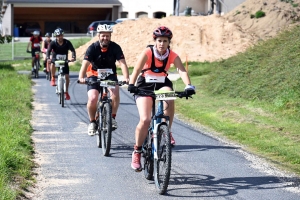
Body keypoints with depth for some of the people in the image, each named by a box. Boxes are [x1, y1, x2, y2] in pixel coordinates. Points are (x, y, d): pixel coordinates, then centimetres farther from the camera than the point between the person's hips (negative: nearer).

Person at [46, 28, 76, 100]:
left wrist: (73, 57, -44)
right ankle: (53, 79, -14)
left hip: (64, 61, 1)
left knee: (67, 76, -5)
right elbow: (48, 50, -26)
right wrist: (48, 58, -46)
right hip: (55, 59, -1)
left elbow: (72, 50, -24)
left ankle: (66, 92, 12)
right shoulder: (53, 43, -16)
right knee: (52, 64, -36)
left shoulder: (67, 42, -15)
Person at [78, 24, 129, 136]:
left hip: (110, 75, 1)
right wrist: (81, 77, -47)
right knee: (92, 98, -21)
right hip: (94, 75, -1)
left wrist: (126, 77, -42)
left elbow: (122, 63, -23)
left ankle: (112, 117, -10)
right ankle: (92, 122, 3)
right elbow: (85, 63, -28)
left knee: (115, 92, -29)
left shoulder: (115, 47, -14)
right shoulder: (93, 48, -16)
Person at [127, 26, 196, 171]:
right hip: (145, 85, -2)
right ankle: (137, 151, 1)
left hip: (162, 85, 2)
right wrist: (131, 84, -42)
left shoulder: (173, 56, -11)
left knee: (169, 99, -35)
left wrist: (189, 86, -42)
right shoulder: (147, 53, -16)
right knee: (145, 120, -16)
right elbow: (137, 69, -26)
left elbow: (182, 71, -24)